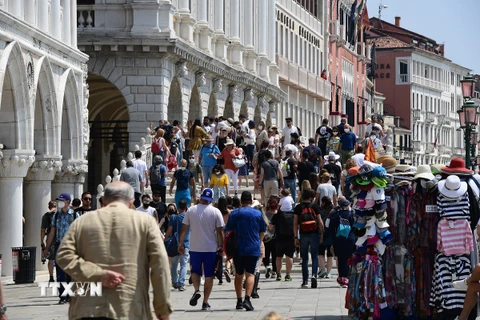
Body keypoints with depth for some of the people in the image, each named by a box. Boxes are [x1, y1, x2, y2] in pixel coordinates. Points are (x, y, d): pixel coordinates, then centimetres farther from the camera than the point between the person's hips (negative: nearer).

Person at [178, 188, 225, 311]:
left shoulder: (191, 210, -1)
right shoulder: (215, 212, -5)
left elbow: (184, 229, 0)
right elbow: (219, 231, -5)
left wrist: (181, 243, 9)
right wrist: (220, 245, 6)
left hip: (195, 248, 1)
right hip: (211, 248, -1)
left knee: (195, 271, 17)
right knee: (209, 275, 7)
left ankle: (196, 290, -10)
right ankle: (205, 302, 5)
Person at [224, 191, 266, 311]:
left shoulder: (234, 213, 1)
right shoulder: (258, 214, 3)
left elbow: (228, 231, 0)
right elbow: (262, 232, 11)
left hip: (238, 248, 1)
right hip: (253, 249, -1)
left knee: (238, 274, 13)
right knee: (250, 274, -4)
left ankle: (239, 300, 16)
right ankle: (247, 298, -22)